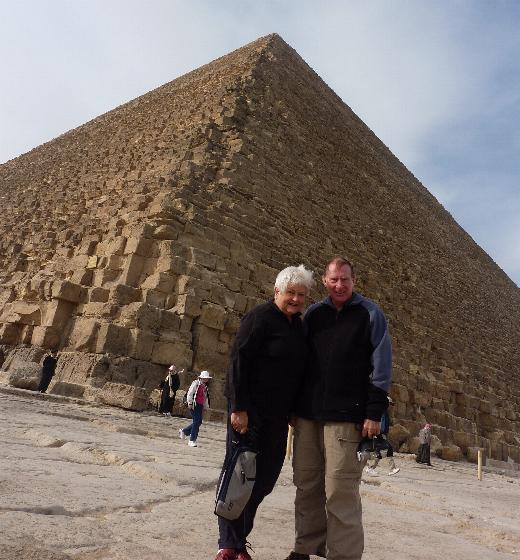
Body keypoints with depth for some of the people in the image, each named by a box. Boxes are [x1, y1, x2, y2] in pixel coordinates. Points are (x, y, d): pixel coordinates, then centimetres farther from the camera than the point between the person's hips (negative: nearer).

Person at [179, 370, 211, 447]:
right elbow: (190, 393, -11)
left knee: (199, 422, 7)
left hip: (200, 405, 8)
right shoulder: (196, 383, -7)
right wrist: (190, 403, -15)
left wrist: (205, 406, 20)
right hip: (195, 404, -8)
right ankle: (192, 440, 0)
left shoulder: (205, 387, 16)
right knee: (196, 422, -9)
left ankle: (184, 431, 26)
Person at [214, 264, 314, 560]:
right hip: (251, 411, -7)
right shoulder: (260, 317, -11)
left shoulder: (299, 325, 12)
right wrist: (238, 408, -19)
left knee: (265, 478, 11)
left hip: (279, 414, 7)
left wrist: (293, 411, 15)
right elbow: (238, 361, -16)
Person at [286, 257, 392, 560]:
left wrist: (374, 412, -9)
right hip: (308, 414, 4)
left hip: (347, 417, -4)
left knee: (340, 490, -4)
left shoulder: (370, 313, 1)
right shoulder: (314, 313, 11)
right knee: (306, 485, 11)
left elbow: (381, 365, -3)